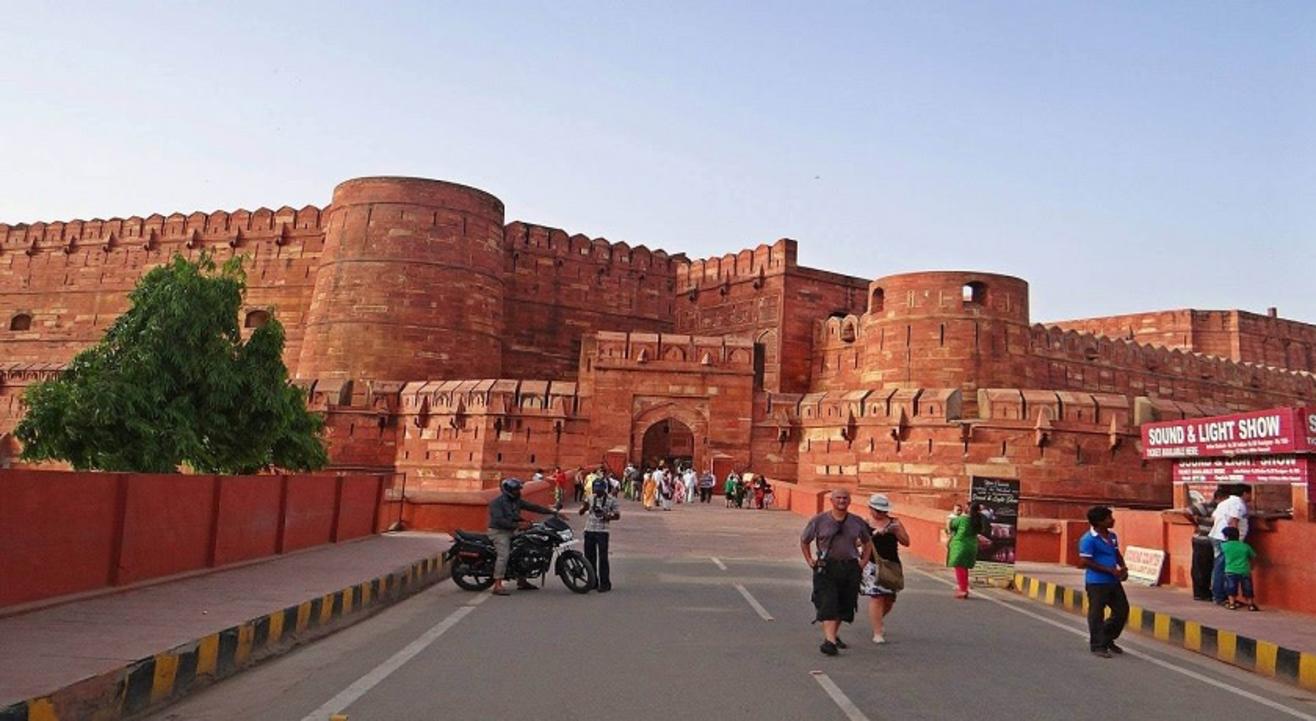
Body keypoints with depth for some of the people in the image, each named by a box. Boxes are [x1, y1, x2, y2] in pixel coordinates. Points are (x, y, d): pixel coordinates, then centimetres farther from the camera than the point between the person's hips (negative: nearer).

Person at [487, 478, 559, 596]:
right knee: (503, 555, -25)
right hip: (499, 532, -9)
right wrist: (518, 525, -34)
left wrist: (551, 511, -4)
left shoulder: (517, 501, 10)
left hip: (511, 532, 9)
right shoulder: (497, 502, -14)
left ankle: (521, 582, 17)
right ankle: (497, 586, -27)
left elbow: (533, 507, 6)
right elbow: (499, 520, -26)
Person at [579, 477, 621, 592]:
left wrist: (609, 517, -21)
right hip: (589, 530, 5)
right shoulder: (591, 499, 11)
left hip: (602, 531, -5)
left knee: (602, 558, -7)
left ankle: (605, 583, -1)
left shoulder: (611, 500, -2)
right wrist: (585, 506, -9)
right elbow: (581, 512, 13)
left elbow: (617, 515, -1)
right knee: (589, 557, 10)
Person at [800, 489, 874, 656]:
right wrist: (810, 561, 3)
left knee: (845, 604, 9)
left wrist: (863, 561, 10)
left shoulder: (857, 522, 7)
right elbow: (804, 541, 11)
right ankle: (830, 640, -18)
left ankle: (834, 634, 29)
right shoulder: (819, 520, 0)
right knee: (828, 604, -13)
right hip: (826, 567, -3)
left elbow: (868, 542, 22)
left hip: (850, 567, 3)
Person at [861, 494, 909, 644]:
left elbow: (906, 542, 6)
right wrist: (875, 533, -21)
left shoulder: (894, 522, 8)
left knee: (889, 598, 10)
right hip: (872, 565, -3)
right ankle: (877, 633, -4)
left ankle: (879, 618, 42)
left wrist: (896, 531, -11)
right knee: (876, 597, -11)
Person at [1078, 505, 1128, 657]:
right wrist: (1110, 570, -18)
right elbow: (1085, 562, -18)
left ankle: (1107, 640, 32)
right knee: (1097, 614, 1)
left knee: (1122, 610, 14)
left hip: (1113, 581, 8)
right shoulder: (1088, 539, -16)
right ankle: (1097, 646, 14)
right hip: (1096, 583, -8)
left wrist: (1123, 567, 2)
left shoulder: (1112, 536, 9)